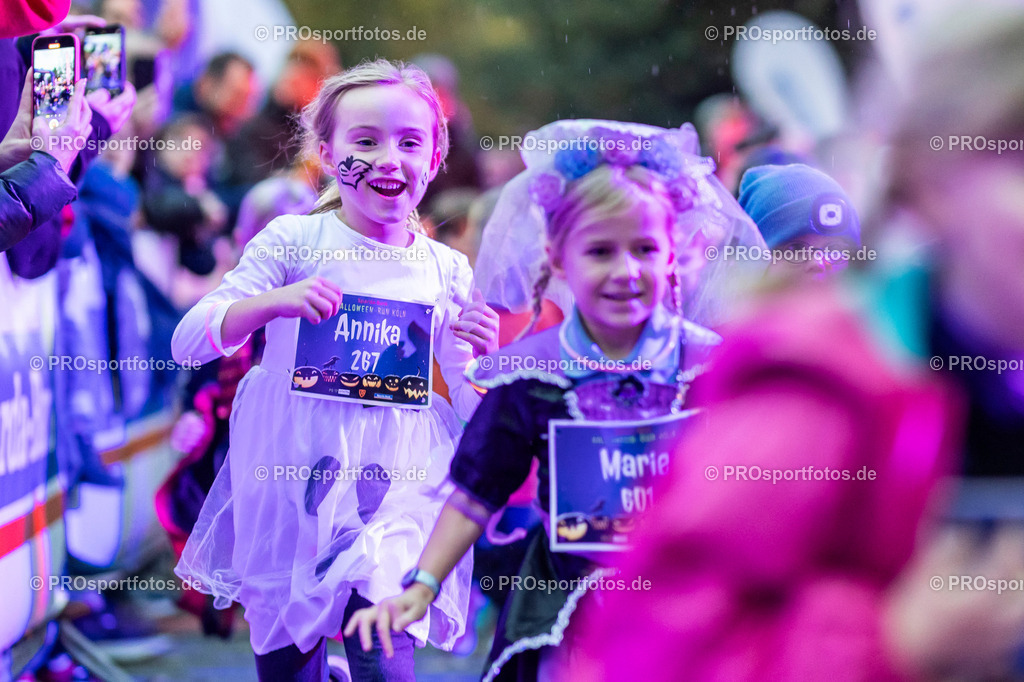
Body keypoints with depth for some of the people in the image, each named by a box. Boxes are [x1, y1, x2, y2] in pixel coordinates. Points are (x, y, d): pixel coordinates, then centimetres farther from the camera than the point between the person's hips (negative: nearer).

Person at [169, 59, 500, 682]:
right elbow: (188, 343, -6)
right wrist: (274, 302, -21)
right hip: (289, 478, 0)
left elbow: (468, 411, 11)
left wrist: (484, 358, -10)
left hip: (398, 488, 0)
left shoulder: (448, 271, 5)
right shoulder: (293, 241, -2)